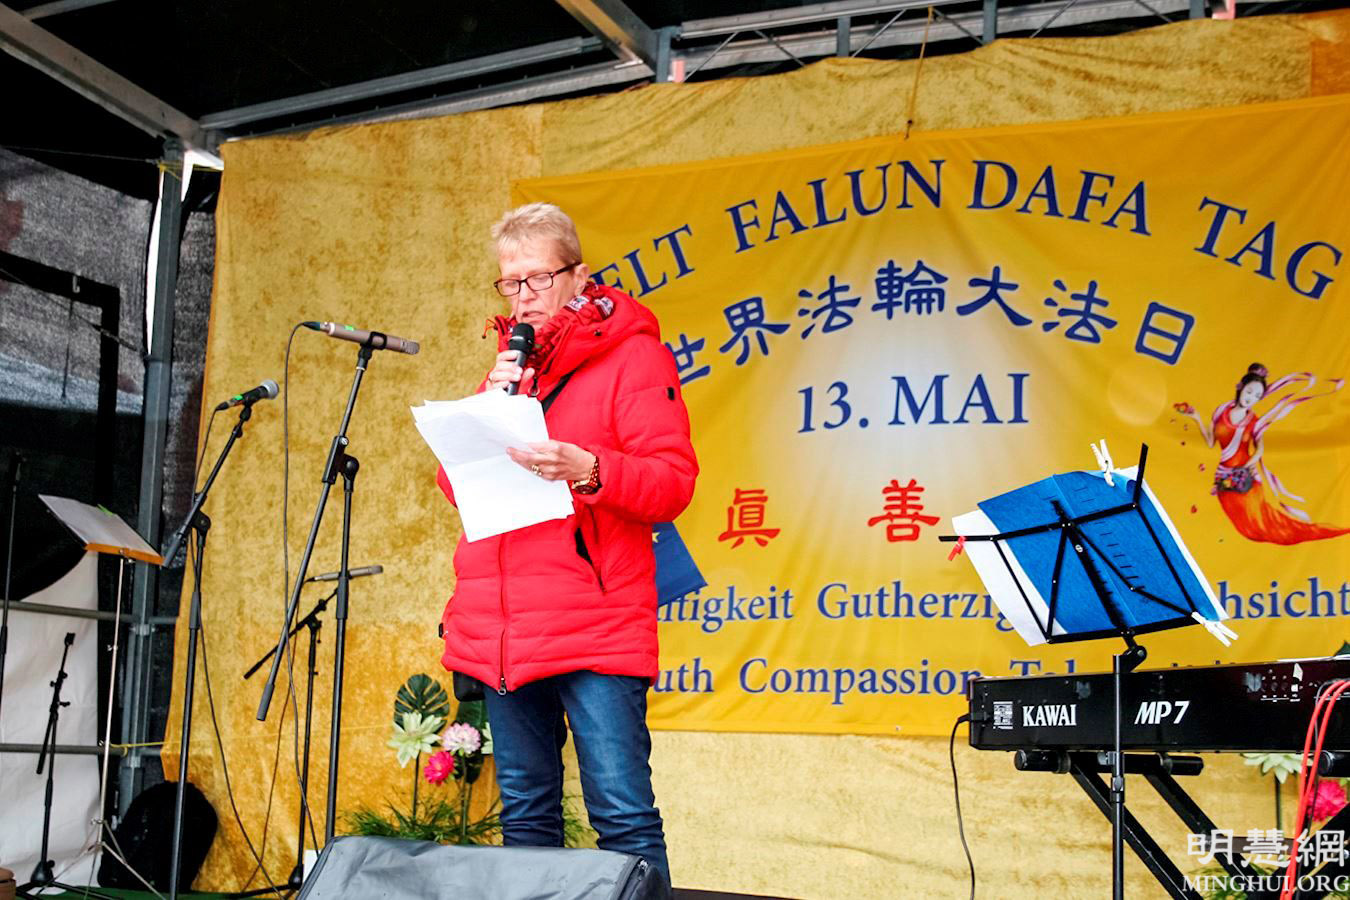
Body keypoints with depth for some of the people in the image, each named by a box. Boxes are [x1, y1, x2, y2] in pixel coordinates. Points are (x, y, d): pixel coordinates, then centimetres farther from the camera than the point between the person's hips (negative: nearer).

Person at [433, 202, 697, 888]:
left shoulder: (630, 352, 0)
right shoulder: (509, 361, 19)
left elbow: (672, 482, -9)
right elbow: (456, 484, 16)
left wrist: (587, 469, -26)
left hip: (595, 621, -6)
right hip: (499, 624, 6)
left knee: (622, 813, -9)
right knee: (525, 814, 11)